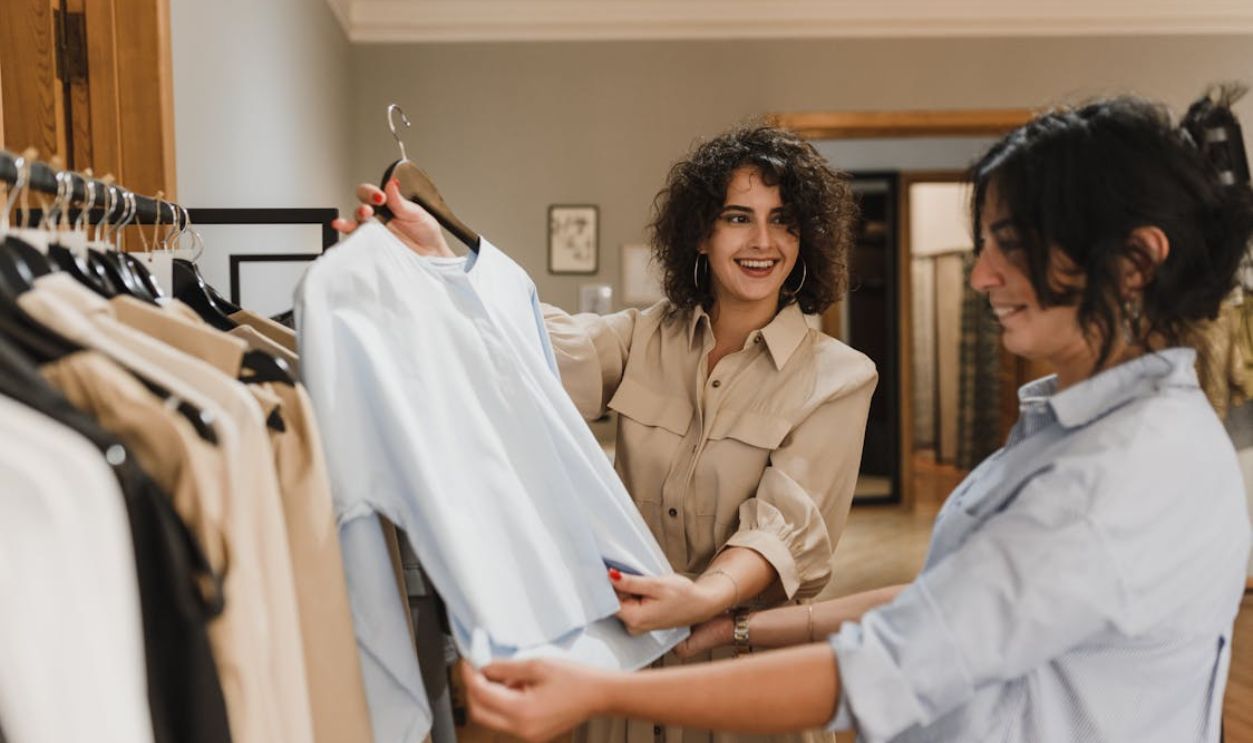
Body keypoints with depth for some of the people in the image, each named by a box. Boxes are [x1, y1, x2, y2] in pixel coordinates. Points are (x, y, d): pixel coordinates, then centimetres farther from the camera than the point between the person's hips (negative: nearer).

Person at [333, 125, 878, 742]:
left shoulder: (839, 378, -7)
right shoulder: (642, 337, 1)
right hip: (628, 651, 2)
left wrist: (701, 599, -38)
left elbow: (785, 524, -19)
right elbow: (544, 349, -20)